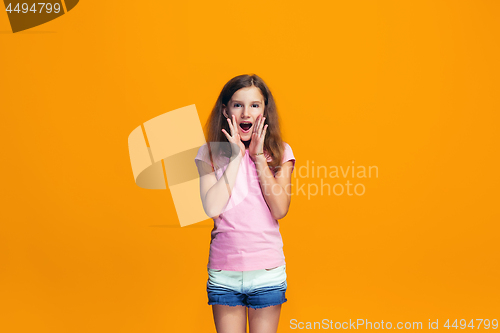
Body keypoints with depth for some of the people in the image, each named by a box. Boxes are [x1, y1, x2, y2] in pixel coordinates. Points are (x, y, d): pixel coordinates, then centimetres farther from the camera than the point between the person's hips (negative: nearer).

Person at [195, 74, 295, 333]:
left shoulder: (280, 152, 0)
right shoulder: (209, 153, 0)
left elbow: (280, 210, -11)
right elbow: (212, 208, -14)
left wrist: (259, 157, -11)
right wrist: (236, 156, -12)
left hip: (267, 272, 0)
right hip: (223, 272, 0)